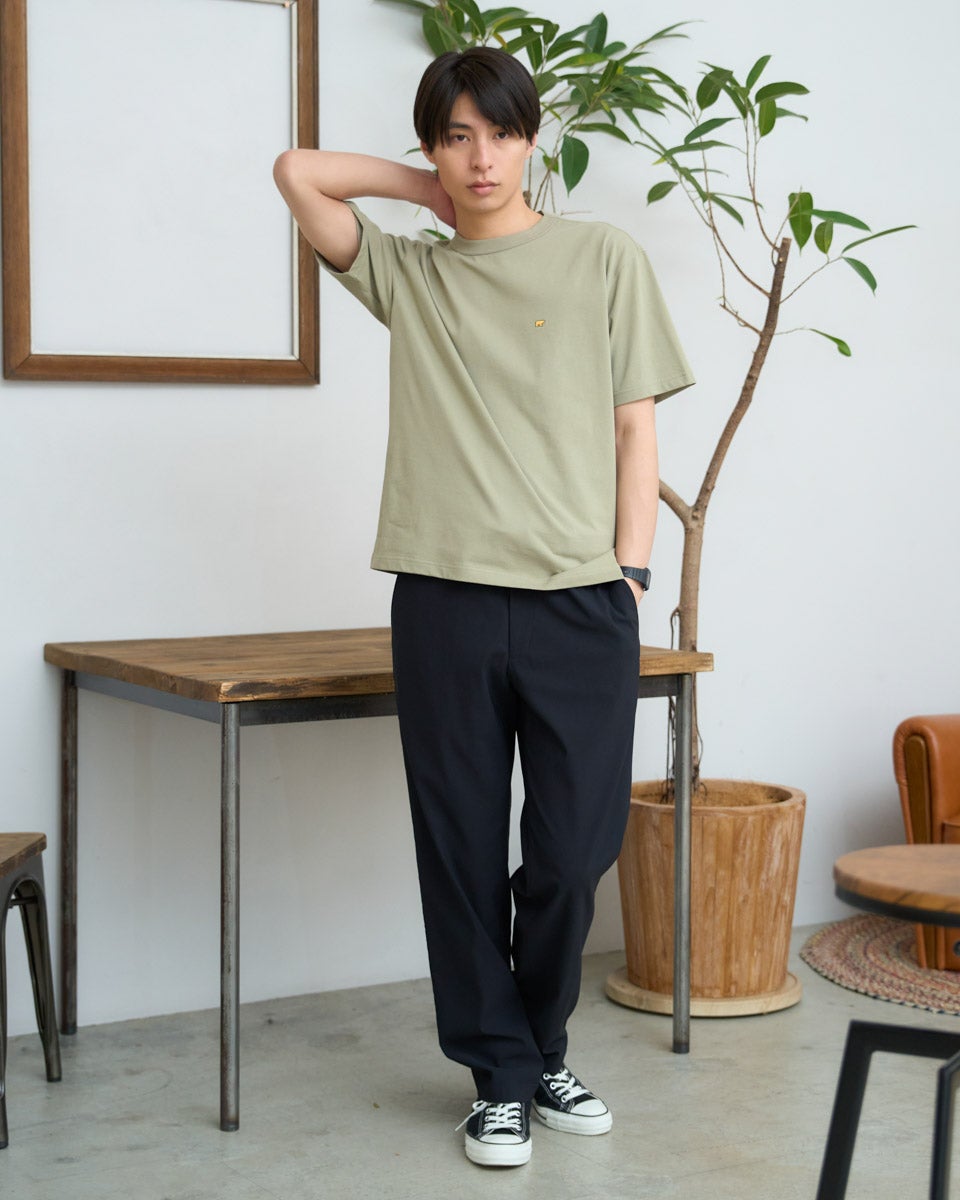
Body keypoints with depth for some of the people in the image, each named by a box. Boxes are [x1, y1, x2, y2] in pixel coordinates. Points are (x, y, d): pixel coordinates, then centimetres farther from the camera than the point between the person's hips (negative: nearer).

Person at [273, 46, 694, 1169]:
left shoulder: (603, 257, 9)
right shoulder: (408, 274, 14)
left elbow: (634, 430, 7)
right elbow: (298, 172, 11)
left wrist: (629, 573, -1)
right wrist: (430, 190, 14)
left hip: (581, 605, -1)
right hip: (445, 601, 1)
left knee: (573, 853, 1)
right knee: (464, 854, 4)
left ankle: (542, 1051, 25)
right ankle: (501, 1077, 19)